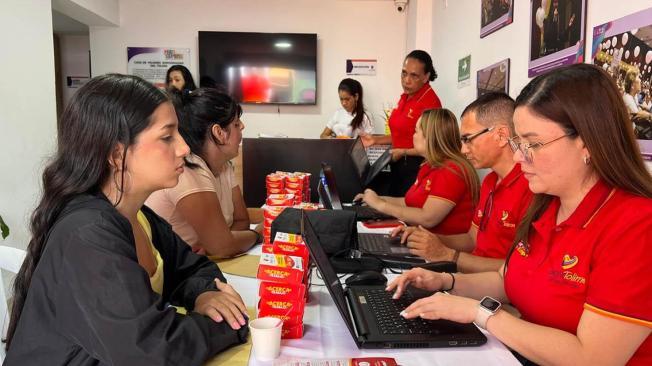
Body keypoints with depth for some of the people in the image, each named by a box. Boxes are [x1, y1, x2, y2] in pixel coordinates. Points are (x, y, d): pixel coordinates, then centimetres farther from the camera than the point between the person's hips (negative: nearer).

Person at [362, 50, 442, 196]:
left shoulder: (430, 101, -18)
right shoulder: (406, 97, 7)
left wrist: (403, 152, -20)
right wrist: (376, 140, 11)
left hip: (416, 167, -8)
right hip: (399, 165, 8)